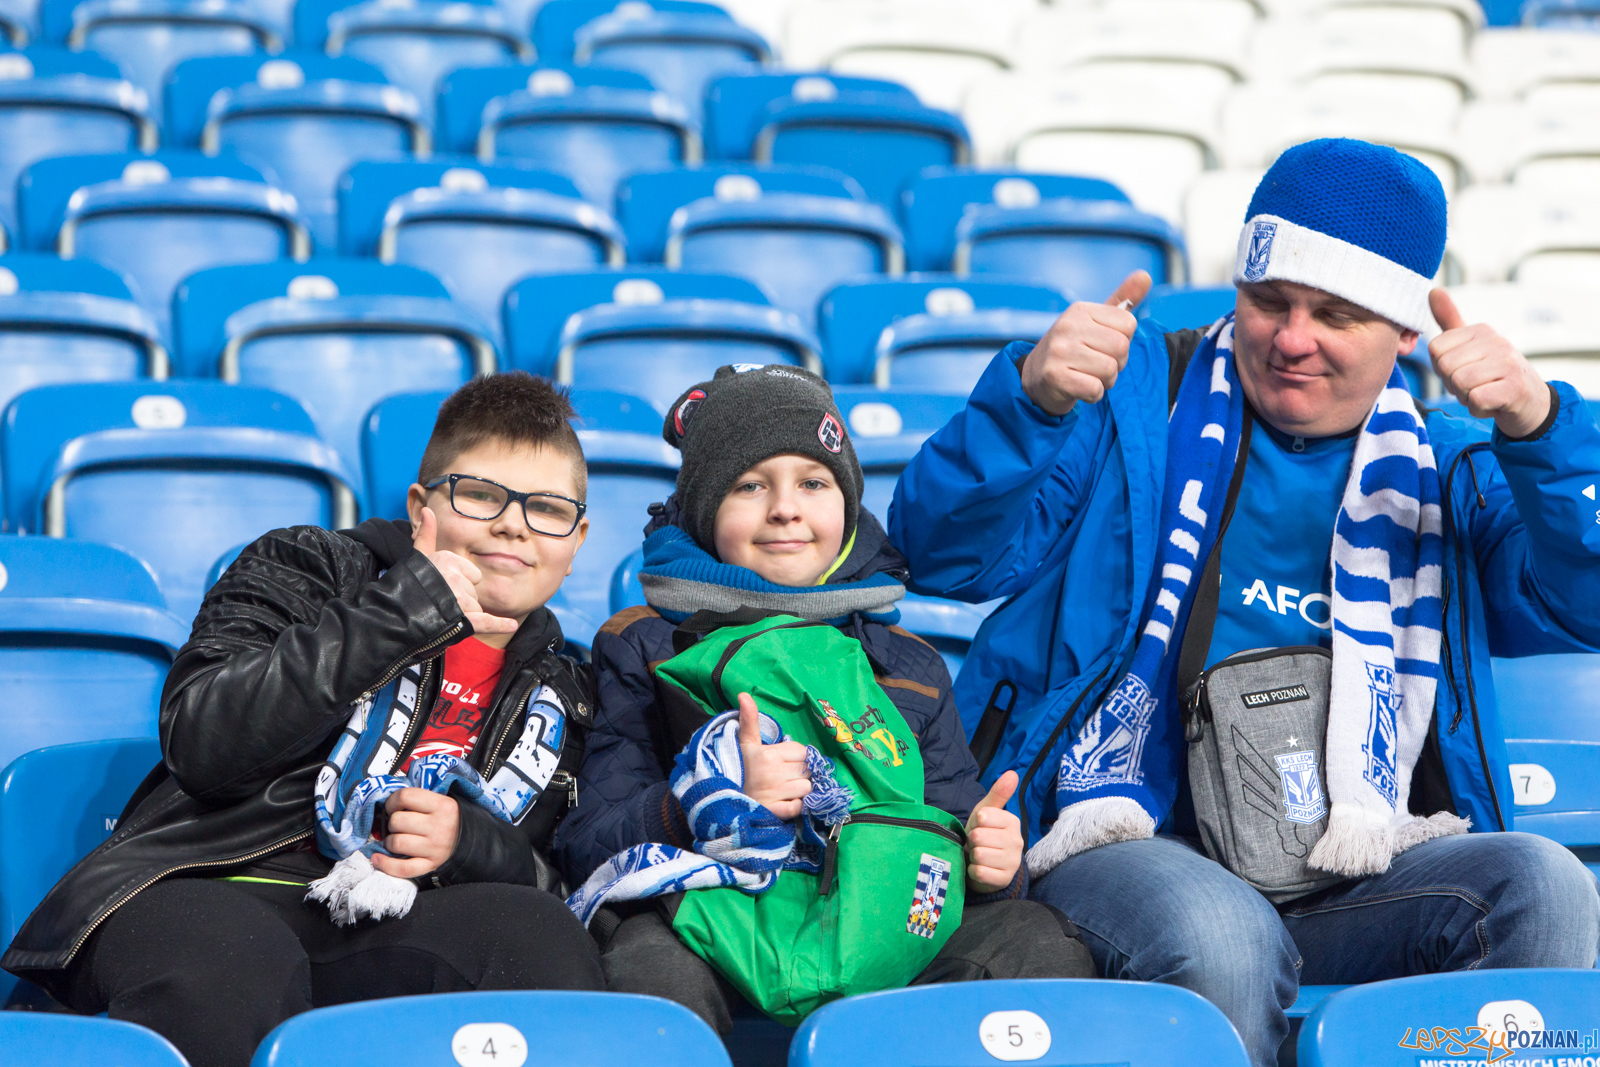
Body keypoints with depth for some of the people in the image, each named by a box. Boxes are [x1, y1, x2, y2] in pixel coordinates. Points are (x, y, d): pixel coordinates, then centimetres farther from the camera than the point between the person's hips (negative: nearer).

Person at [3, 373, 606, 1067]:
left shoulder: (560, 699, 24)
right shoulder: (303, 569, 13)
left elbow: (562, 883, 19)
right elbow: (201, 743, -4)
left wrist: (470, 844, -5)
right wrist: (399, 614, -9)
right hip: (201, 892, -2)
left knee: (540, 936, -32)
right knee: (229, 964, -41)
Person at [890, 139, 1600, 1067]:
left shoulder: (1440, 467, 17)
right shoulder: (1138, 394, 10)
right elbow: (947, 555, -1)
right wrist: (1031, 399, -19)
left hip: (1361, 879, 3)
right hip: (1128, 850, -3)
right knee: (1220, 941, -36)